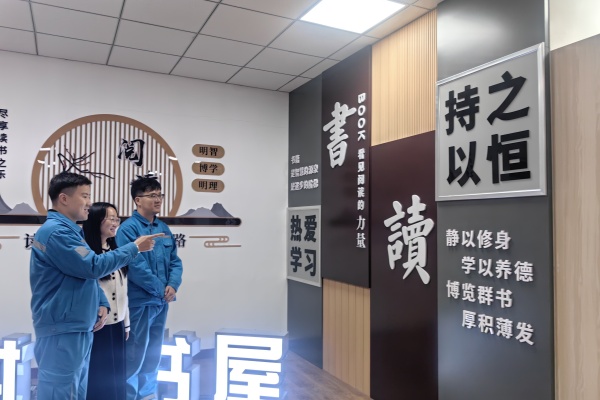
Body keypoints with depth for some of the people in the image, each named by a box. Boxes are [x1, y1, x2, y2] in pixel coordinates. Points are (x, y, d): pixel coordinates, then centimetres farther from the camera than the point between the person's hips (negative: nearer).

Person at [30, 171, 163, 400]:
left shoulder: (70, 230, 15)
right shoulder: (55, 231, -18)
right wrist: (135, 248, -13)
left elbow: (86, 274, 19)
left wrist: (102, 303, 4)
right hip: (62, 329, -10)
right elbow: (94, 267, -22)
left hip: (79, 327, 10)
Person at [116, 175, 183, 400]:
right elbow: (134, 266, -21)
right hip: (139, 301, -7)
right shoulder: (128, 228, -13)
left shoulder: (164, 228, 9)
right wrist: (160, 289, -15)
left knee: (154, 352, 18)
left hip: (161, 301, 7)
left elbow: (175, 261, 10)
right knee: (135, 354, 4)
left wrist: (173, 285, -8)